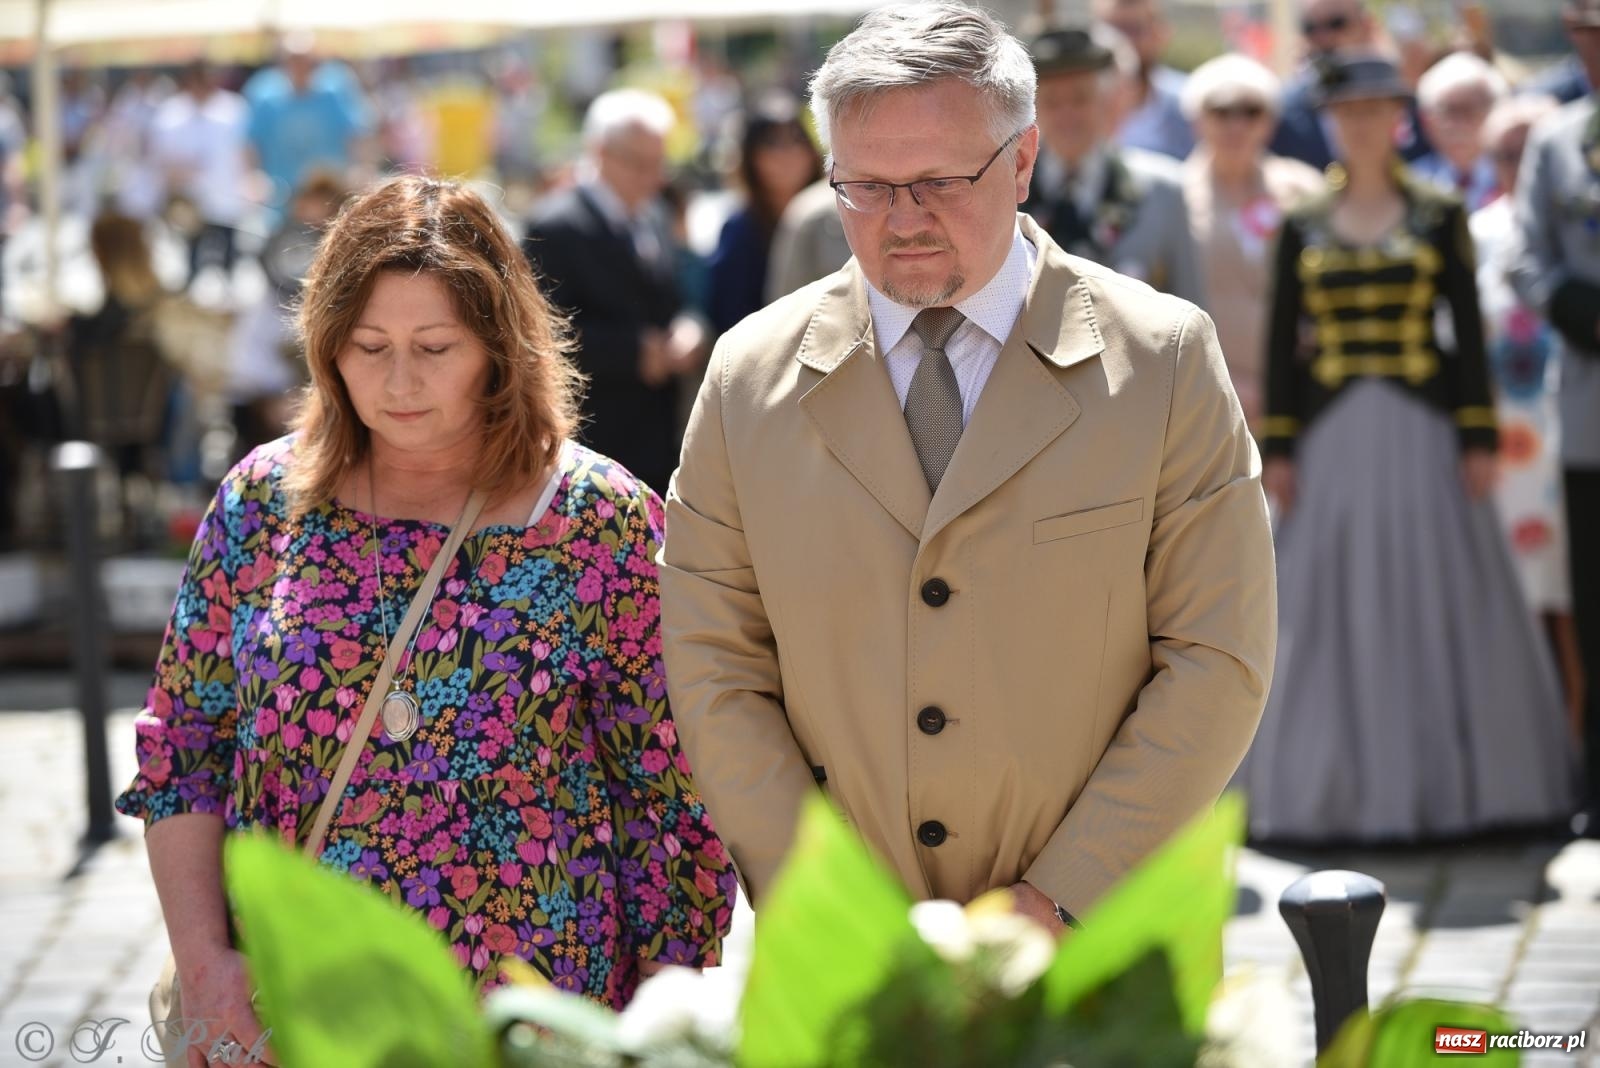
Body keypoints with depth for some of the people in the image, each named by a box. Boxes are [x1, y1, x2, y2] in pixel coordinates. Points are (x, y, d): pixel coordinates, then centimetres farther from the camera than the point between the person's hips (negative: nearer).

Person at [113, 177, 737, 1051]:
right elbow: (181, 756, 5)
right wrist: (202, 960, -5)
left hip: (534, 1012, -2)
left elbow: (669, 797, -4)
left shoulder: (602, 521, -5)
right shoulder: (260, 504, 1)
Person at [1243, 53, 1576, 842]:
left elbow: (1469, 333, 2)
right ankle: (1343, 787, 7)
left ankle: (1440, 782, 9)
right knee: (1333, 616, 1)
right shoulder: (1302, 229, 7)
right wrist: (1277, 449, 0)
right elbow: (1281, 344, 6)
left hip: (1422, 437, -1)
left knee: (1437, 604, 0)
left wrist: (1478, 438, -4)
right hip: (1333, 442, 1)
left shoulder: (1440, 218, 5)